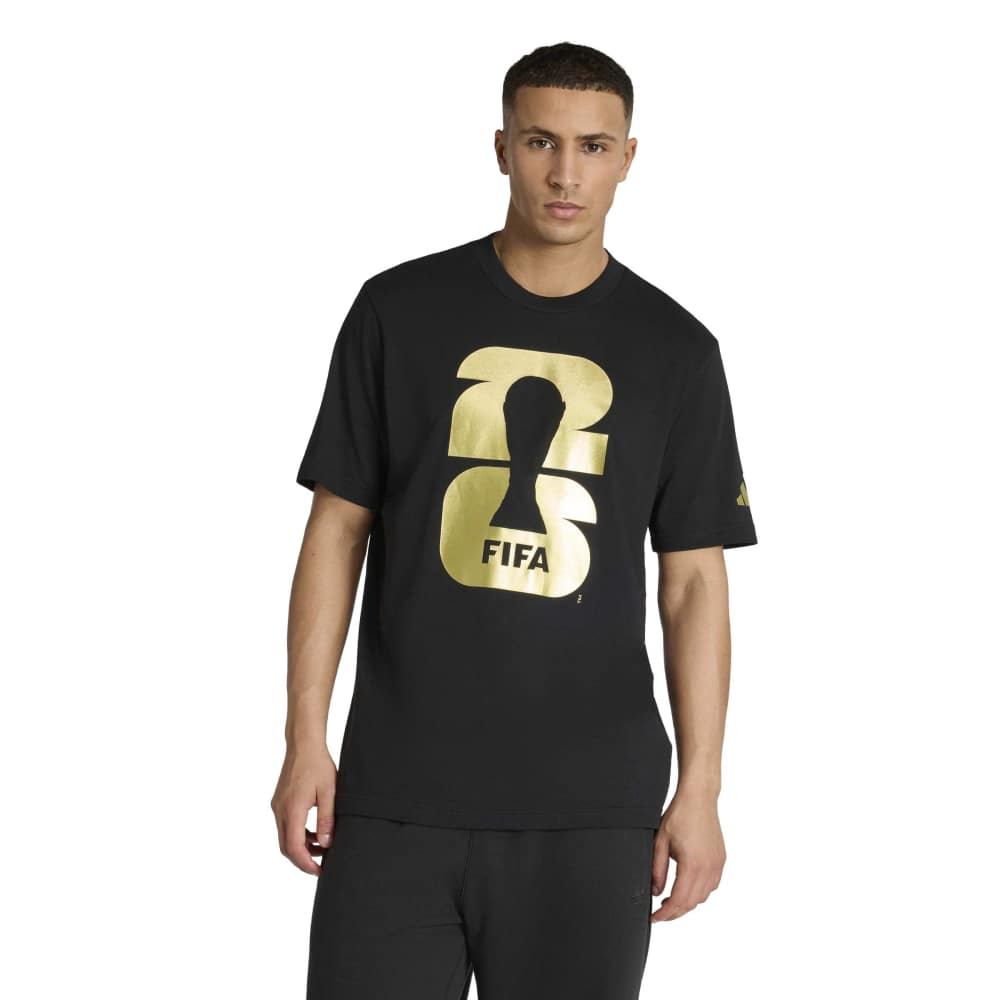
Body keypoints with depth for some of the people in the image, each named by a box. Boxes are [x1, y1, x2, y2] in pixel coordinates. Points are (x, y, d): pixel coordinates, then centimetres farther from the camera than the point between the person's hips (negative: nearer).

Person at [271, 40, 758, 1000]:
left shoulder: (675, 349, 5)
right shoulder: (401, 310, 4)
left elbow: (693, 581, 6)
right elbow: (338, 526, 6)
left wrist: (699, 787, 0)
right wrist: (305, 741, -1)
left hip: (590, 810, 0)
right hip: (397, 791, 0)